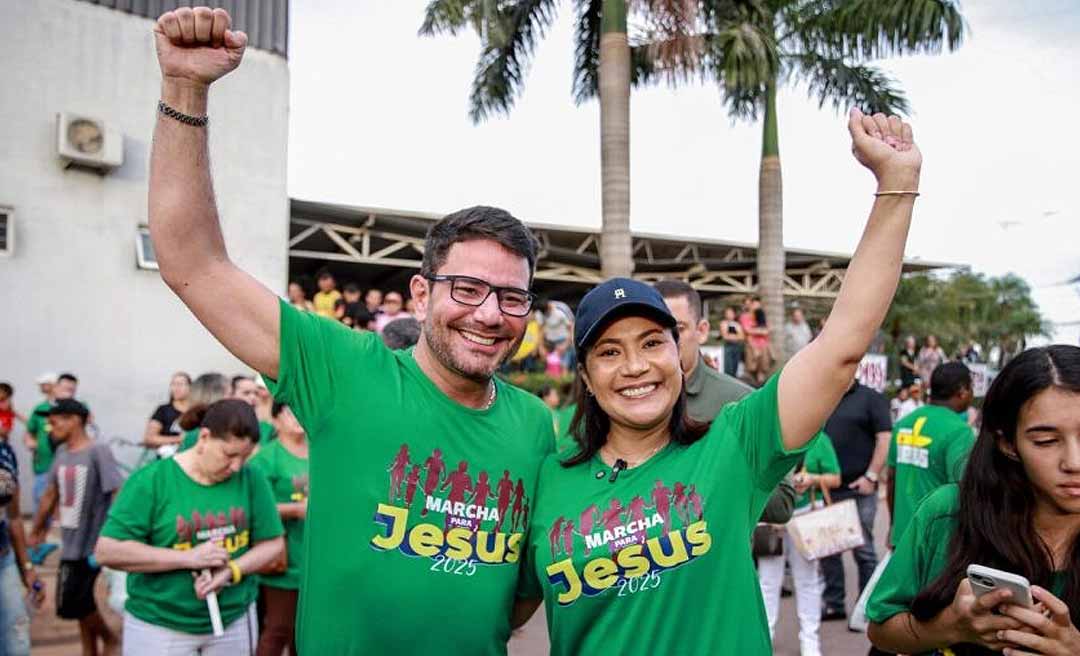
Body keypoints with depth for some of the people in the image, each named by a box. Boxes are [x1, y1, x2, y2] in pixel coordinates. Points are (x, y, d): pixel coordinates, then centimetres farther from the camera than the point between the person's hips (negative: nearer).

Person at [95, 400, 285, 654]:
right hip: (158, 628, -2)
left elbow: (272, 544, 1)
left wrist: (231, 571, -17)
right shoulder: (151, 480, -11)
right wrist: (189, 558, -20)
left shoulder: (251, 479, -4)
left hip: (234, 621, 3)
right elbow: (107, 551, -14)